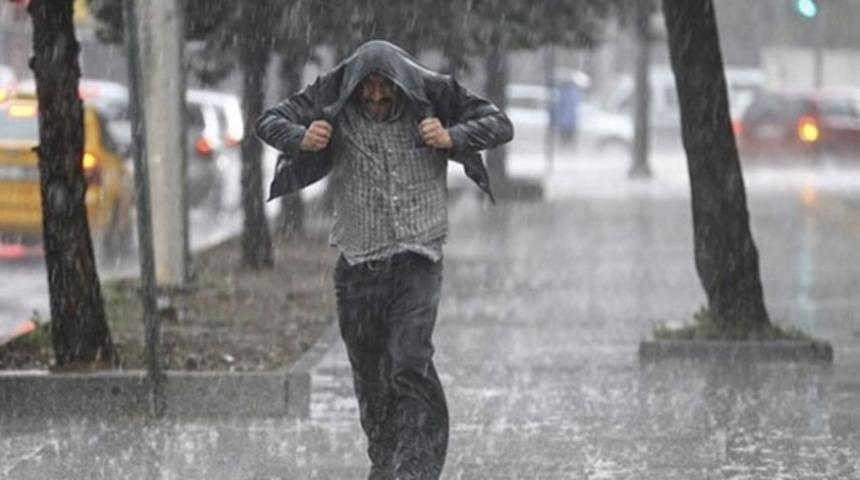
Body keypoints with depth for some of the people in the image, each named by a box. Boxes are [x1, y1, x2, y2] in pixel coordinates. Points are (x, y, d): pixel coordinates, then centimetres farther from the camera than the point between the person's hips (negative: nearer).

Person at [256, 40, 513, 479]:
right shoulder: (334, 103, -3)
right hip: (358, 261, 2)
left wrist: (452, 138, -18)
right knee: (368, 372, 10)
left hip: (418, 259, -2)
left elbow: (500, 125, 1)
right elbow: (270, 121, 3)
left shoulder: (431, 98, -5)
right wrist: (301, 138, -19)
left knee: (411, 364, -17)